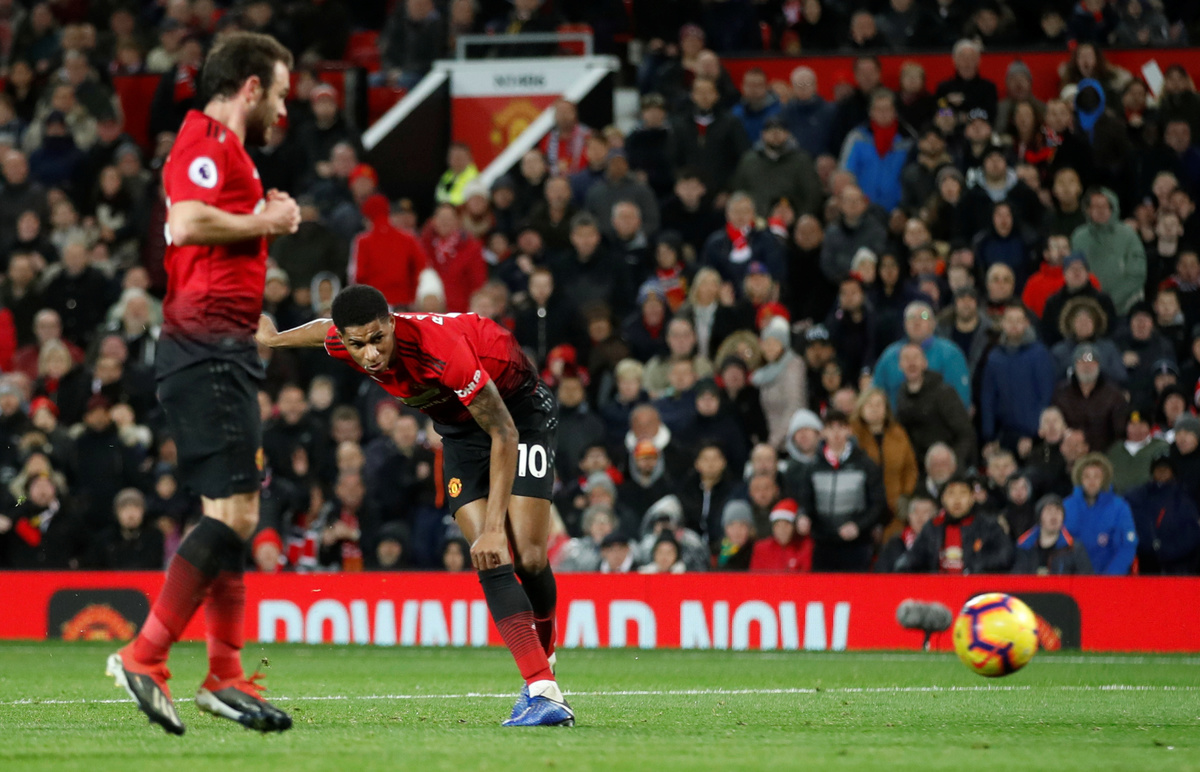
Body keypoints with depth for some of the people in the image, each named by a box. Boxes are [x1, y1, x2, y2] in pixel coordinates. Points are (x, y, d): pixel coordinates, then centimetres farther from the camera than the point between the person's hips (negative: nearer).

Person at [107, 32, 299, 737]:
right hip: (208, 343, -11)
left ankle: (227, 679, 12)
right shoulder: (208, 140, -9)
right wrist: (265, 222, -12)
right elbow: (185, 224, -25)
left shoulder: (225, 147, 23)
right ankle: (143, 658, -16)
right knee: (234, 511, -15)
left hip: (224, 352, 11)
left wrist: (268, 221, 12)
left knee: (233, 514, 10)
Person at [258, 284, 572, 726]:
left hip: (518, 408, -5)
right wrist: (272, 339, 29)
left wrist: (494, 526, -34)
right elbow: (324, 330, 8)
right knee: (493, 564, -14)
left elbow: (504, 433, -32)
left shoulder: (439, 348, -39)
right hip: (459, 425, 5)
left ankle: (545, 657, 16)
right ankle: (543, 691, -21)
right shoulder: (342, 342, -21)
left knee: (528, 557, -13)